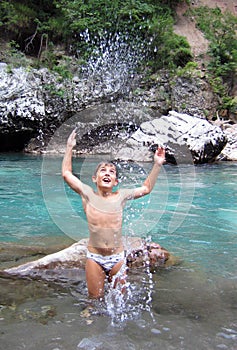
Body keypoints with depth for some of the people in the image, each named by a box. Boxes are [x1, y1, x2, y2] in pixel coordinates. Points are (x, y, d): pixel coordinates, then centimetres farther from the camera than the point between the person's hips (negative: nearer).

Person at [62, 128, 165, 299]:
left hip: (117, 257, 1)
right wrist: (69, 148, 4)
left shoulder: (121, 195, 2)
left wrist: (157, 165, 8)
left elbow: (146, 188, 13)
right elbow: (67, 174, 5)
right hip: (94, 257, -1)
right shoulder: (88, 194, -1)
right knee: (96, 299, 10)